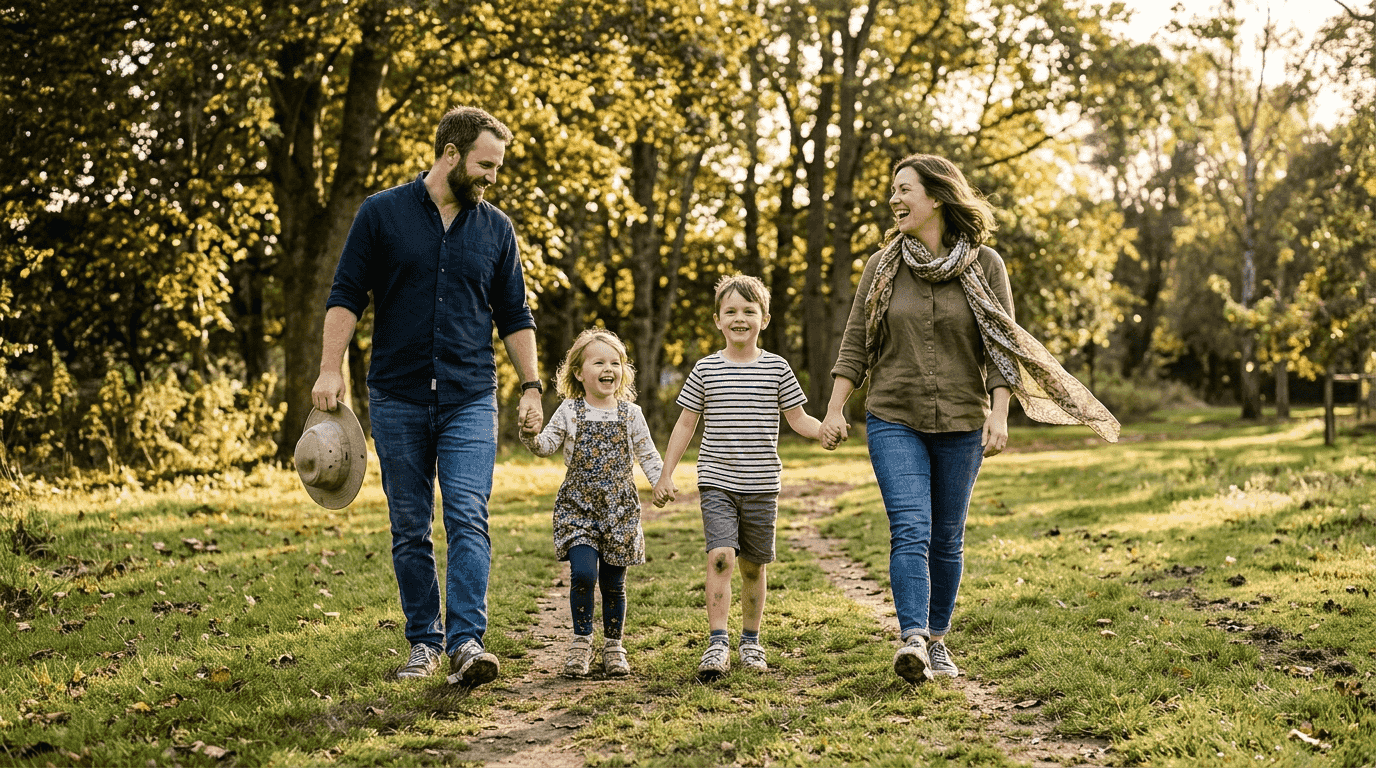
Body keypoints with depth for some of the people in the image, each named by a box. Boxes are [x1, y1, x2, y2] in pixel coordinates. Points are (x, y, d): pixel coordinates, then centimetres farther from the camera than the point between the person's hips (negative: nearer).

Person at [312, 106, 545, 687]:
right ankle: (424, 642, 15)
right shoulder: (382, 213, 2)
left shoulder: (495, 229, 9)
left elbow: (514, 316, 14)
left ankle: (467, 641, -15)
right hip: (397, 398, -1)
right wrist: (330, 368, -8)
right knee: (409, 529, 5)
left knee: (468, 519, -12)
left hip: (470, 399, 1)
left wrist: (531, 386, 7)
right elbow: (346, 295, 1)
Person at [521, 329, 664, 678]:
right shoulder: (570, 412, 1)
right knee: (583, 573, -16)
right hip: (578, 505, -1)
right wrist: (531, 435, -22)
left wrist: (662, 483, -9)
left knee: (613, 581, 6)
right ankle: (581, 640, 2)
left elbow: (648, 455, 7)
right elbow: (546, 445, -1)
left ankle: (613, 646, 22)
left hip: (620, 508, 2)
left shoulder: (631, 414, 5)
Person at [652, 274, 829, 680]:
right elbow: (686, 424, 7)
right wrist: (666, 474, 4)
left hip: (761, 485, 1)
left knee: (753, 564, 10)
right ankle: (717, 645, -16)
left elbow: (799, 419, 5)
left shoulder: (776, 368, 3)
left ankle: (751, 641, 26)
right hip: (717, 482, -1)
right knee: (721, 555, -17)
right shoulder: (706, 369, 2)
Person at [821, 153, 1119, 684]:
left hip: (961, 424, 0)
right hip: (893, 420, 0)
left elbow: (1001, 347, -3)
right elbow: (855, 344, 4)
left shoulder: (984, 266, 0)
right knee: (909, 529, -15)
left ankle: (937, 641, 21)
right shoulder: (883, 267, 4)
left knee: (947, 538, 8)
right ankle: (912, 640, -22)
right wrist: (834, 410, -3)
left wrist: (999, 415, -13)